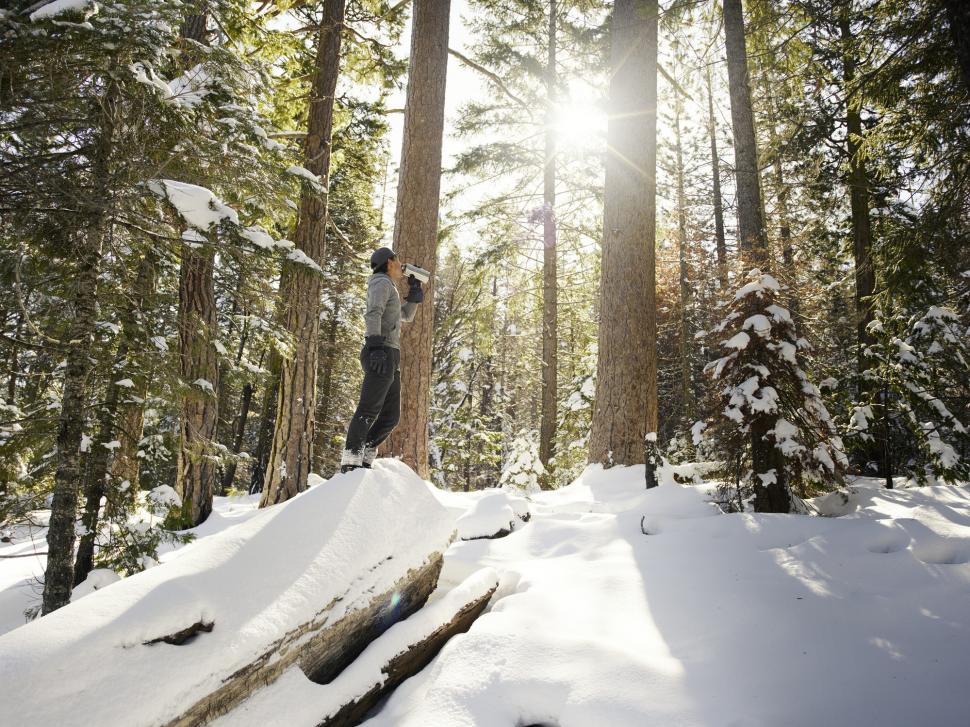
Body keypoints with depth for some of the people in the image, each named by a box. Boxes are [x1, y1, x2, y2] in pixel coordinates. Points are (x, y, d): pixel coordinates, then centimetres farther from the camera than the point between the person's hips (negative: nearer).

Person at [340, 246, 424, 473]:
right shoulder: (382, 282, 1)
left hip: (390, 358, 10)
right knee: (369, 410, -17)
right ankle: (351, 461, -20)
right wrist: (376, 346, -26)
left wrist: (414, 289, 30)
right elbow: (372, 315, -15)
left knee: (391, 417, 6)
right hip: (382, 354, -10)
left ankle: (364, 458, 6)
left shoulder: (389, 288, 30)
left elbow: (407, 316, 40)